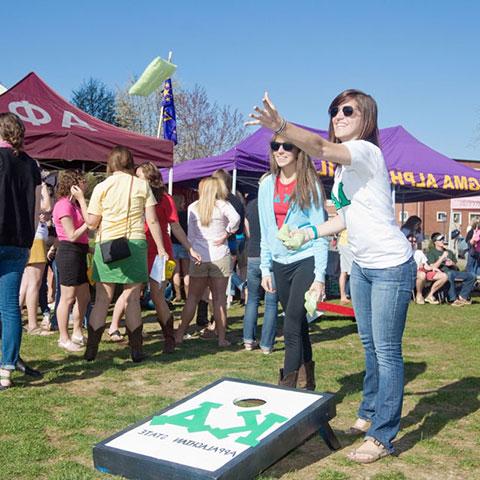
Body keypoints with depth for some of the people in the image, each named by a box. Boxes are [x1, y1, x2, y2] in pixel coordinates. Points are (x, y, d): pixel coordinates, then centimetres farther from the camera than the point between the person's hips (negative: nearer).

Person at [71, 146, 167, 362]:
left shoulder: (101, 187, 2)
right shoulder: (142, 185, 2)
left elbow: (91, 222, 2)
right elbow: (152, 220, -1)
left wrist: (80, 199, 15)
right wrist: (161, 248, 2)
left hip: (106, 246, 1)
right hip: (135, 244, 0)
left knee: (102, 300, 6)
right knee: (132, 299, 4)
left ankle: (91, 349, 8)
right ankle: (136, 350, 8)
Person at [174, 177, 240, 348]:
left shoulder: (193, 207, 4)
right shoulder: (223, 205, -1)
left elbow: (190, 235, 5)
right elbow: (235, 218, -21)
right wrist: (226, 234, -8)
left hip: (199, 257, 2)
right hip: (220, 257, -1)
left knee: (192, 297, 10)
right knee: (219, 298, 3)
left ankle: (180, 334, 12)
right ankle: (221, 338, 5)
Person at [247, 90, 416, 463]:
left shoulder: (366, 151, -17)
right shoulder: (343, 165, 10)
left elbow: (320, 148, -39)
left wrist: (281, 127, -53)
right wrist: (310, 233, 10)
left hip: (391, 267, -9)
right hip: (362, 266, 9)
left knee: (386, 351, -4)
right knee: (369, 344, 18)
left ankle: (382, 437, 4)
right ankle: (370, 414, 32)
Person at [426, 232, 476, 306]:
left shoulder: (449, 252, 27)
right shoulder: (431, 252, 8)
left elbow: (456, 267, 25)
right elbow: (433, 267, -8)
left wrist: (452, 264, 3)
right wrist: (442, 257, -9)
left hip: (453, 272, 7)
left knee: (472, 275, -12)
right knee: (449, 274, -42)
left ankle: (462, 297, -14)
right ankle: (453, 300, -37)